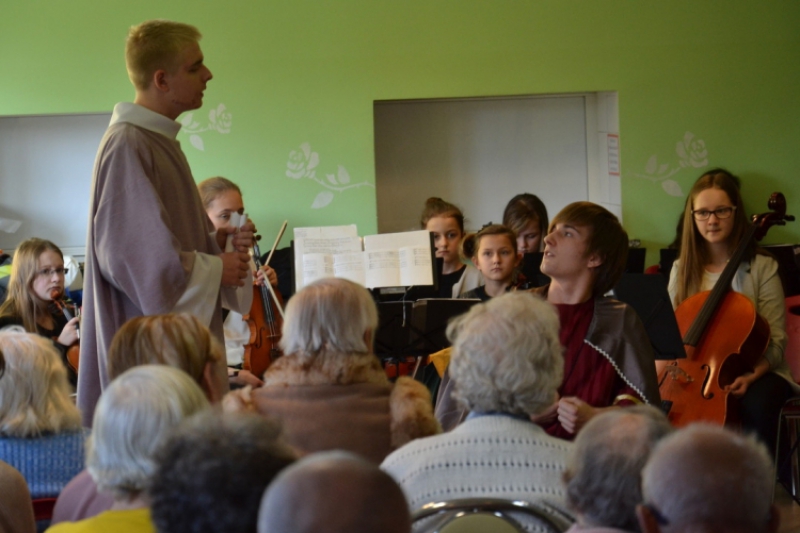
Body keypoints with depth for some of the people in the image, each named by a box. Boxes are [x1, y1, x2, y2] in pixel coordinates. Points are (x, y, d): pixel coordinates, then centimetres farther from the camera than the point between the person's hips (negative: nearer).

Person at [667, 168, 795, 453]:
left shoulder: (762, 268, -2)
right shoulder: (682, 270, 8)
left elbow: (775, 342, -5)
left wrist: (752, 374, -24)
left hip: (753, 372, -2)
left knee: (756, 406, -36)